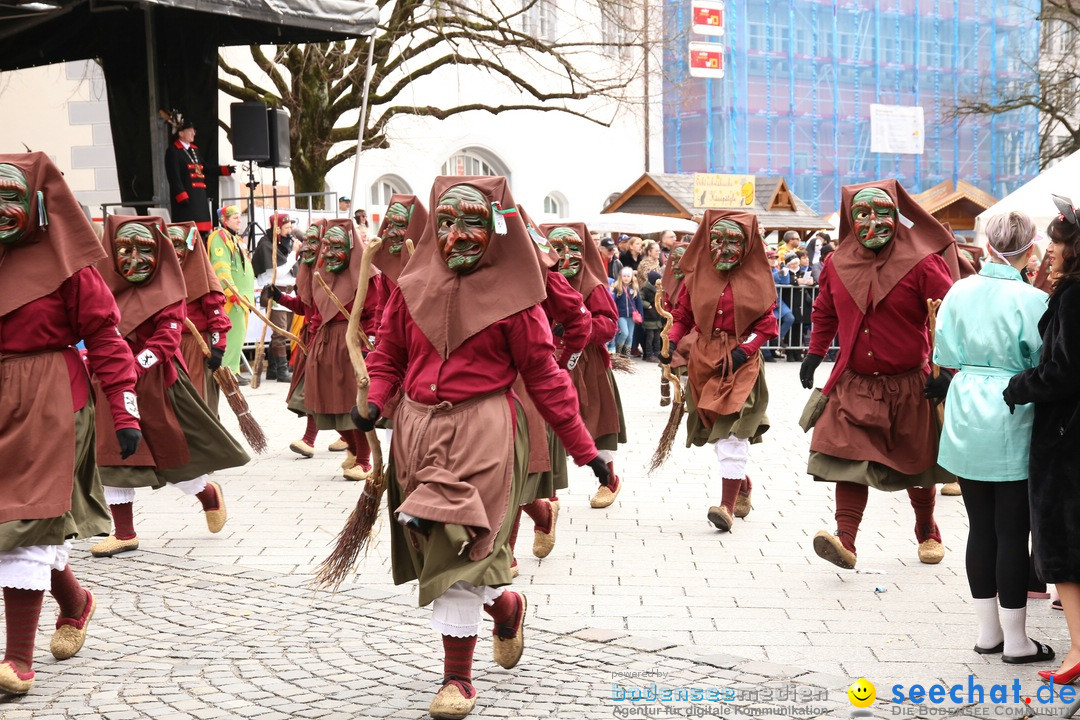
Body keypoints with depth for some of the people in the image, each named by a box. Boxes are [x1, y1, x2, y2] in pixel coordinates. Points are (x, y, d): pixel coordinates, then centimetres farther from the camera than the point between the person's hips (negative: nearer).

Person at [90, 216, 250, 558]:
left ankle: (209, 495, 37)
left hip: (156, 386, -4)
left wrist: (136, 368, -30)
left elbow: (165, 340, -18)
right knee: (112, 455, 3)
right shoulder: (106, 292, 6)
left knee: (174, 451, 8)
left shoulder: (166, 295, -8)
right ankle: (124, 533, 12)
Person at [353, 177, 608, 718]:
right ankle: (507, 607, 40)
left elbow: (544, 376, -1)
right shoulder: (413, 288, 7)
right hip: (418, 429, 5)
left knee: (456, 548, -10)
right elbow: (388, 354, 15)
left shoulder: (510, 297, -3)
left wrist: (584, 449, -1)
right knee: (438, 546, 10)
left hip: (481, 431, -4)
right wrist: (375, 402, -7)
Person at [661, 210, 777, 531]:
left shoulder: (754, 280, -2)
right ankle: (743, 484, 36)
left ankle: (728, 505, -14)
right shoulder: (696, 276, 5)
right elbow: (682, 316, 10)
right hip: (703, 361, 4)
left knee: (732, 431, -14)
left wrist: (744, 350, -15)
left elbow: (766, 324, -2)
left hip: (741, 363, -4)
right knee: (720, 431, 12)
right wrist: (671, 343, -7)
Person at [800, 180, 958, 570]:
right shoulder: (838, 265, 2)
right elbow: (825, 312, 19)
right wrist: (815, 353, 16)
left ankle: (928, 533, 36)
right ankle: (845, 540, -21)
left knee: (916, 465, 13)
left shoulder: (921, 265, -11)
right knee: (850, 457, -14)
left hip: (909, 386, -2)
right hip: (854, 384, 2)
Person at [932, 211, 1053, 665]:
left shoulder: (960, 292, 0)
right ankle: (1015, 639, 8)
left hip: (966, 423, 4)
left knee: (981, 525, 12)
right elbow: (1043, 368, -9)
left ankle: (987, 630, 20)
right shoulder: (1032, 300, -13)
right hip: (1012, 426, -4)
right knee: (1012, 530, 2)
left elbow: (945, 358, 6)